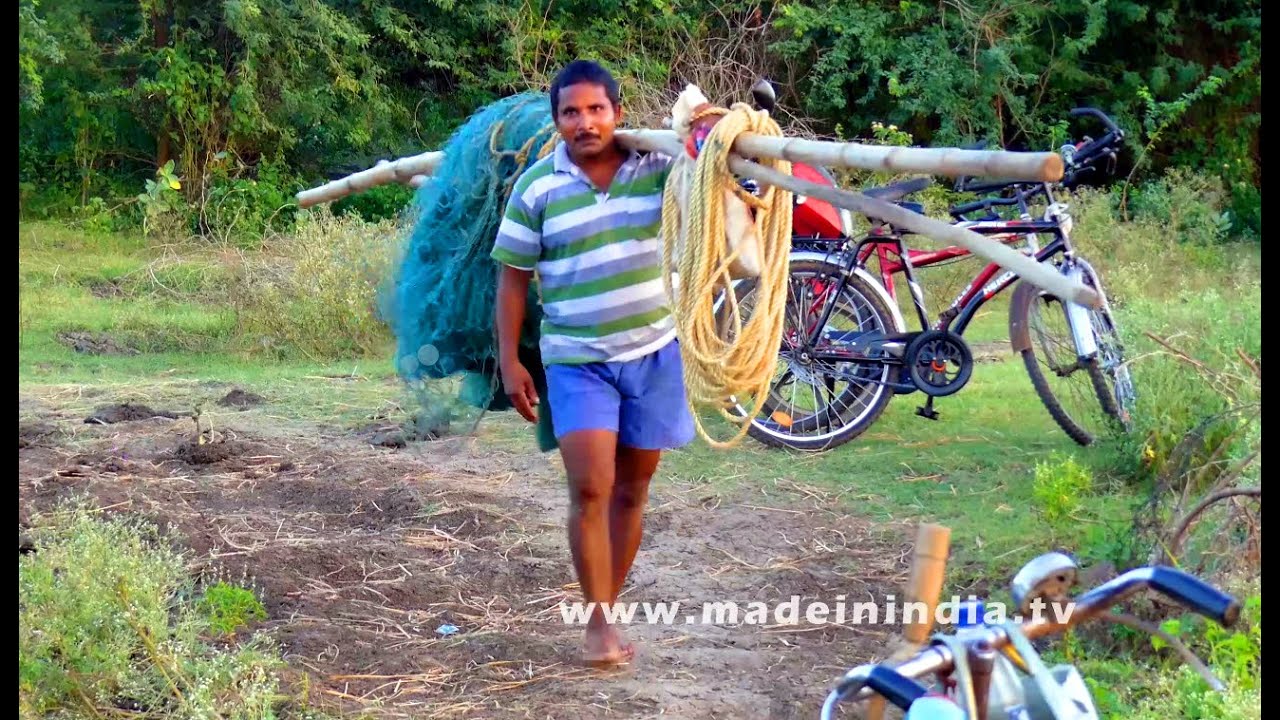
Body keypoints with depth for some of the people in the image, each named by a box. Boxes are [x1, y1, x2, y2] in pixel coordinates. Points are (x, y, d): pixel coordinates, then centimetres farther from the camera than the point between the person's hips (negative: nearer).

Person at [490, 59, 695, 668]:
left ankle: (607, 613, 22)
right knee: (590, 489, -13)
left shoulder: (658, 167, -2)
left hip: (654, 353, 2)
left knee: (631, 491, 9)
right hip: (576, 360, -2)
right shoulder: (537, 187, -5)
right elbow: (513, 275, 1)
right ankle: (598, 621, -3)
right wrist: (509, 361, -3)